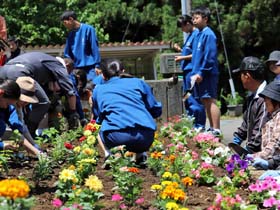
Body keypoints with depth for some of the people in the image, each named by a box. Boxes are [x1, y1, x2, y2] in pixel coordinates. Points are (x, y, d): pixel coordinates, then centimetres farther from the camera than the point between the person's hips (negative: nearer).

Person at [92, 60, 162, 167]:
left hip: (117, 137, -1)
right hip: (145, 138, 1)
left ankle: (108, 153, 5)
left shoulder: (98, 90, 22)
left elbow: (98, 118, 25)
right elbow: (156, 111, 20)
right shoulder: (138, 82, 21)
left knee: (101, 134, 36)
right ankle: (140, 154, 11)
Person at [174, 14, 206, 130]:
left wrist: (182, 58, -14)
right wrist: (180, 50, 11)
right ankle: (192, 124, 19)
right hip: (187, 70, 10)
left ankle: (199, 125, -6)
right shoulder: (190, 35, 18)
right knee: (187, 99, 13)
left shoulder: (196, 34, -11)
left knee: (193, 99, -9)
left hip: (192, 70, -10)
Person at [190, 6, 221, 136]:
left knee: (210, 101, -10)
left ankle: (216, 130, -9)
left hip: (207, 74, -9)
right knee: (205, 102, 12)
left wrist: (201, 73, -18)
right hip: (199, 74, 9)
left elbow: (209, 56, -17)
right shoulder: (199, 34, 16)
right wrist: (194, 72, 14)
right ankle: (212, 128, 19)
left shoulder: (208, 34, -11)